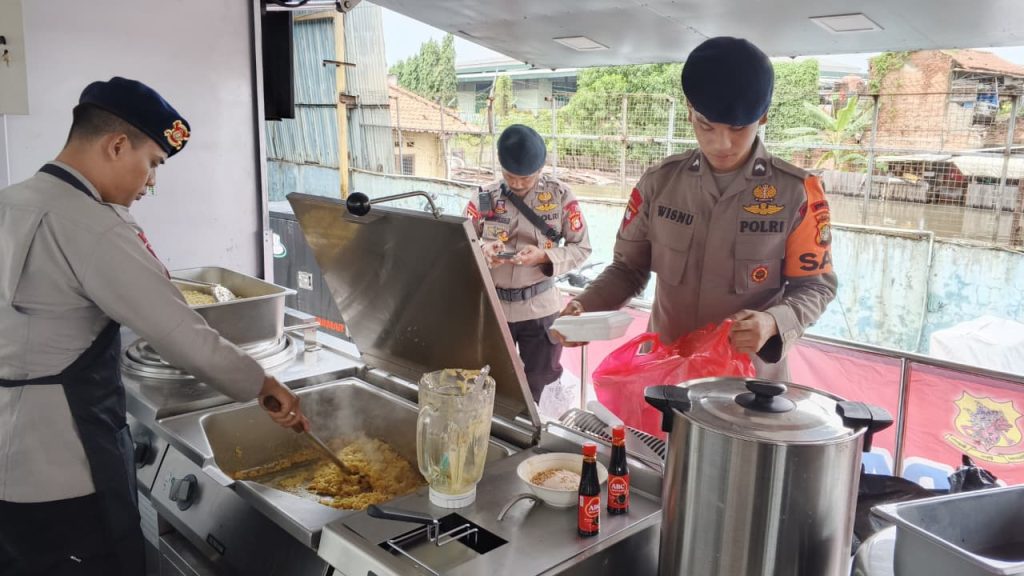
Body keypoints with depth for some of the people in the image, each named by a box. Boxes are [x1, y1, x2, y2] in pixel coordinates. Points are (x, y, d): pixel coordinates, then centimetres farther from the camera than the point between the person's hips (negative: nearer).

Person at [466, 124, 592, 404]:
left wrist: (544, 257, -22)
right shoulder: (485, 198, -5)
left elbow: (582, 248, -5)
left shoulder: (560, 196, -8)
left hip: (540, 309, -1)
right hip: (492, 307, 1)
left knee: (536, 384, 15)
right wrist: (481, 251, -24)